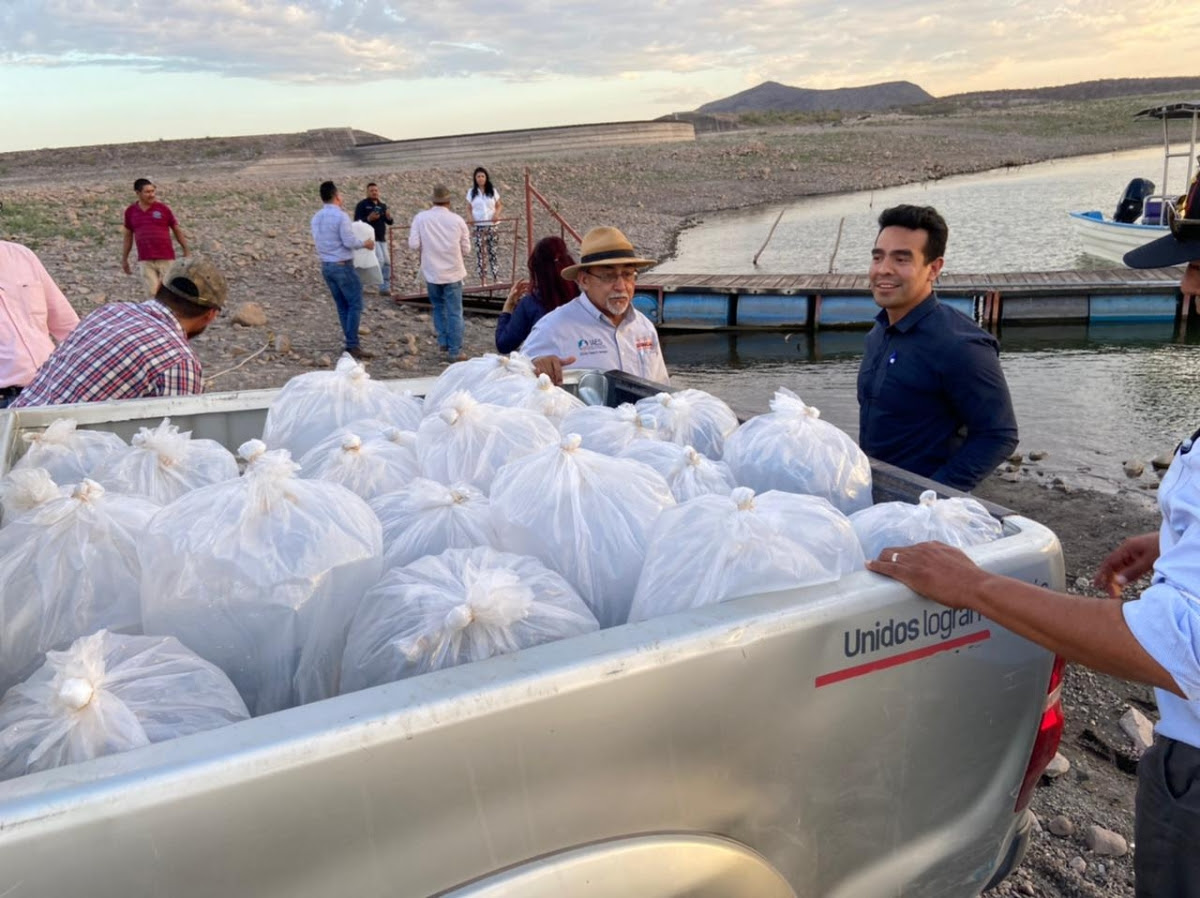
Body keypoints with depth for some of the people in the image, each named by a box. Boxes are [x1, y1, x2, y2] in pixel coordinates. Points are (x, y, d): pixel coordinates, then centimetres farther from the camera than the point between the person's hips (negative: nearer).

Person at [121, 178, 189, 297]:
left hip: (166, 259, -1)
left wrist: (186, 253, 5)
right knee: (152, 292, -4)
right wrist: (124, 259, 15)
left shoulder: (163, 208, 0)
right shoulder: (130, 211, 5)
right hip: (145, 261, 1)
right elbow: (128, 236, 14)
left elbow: (177, 230, 7)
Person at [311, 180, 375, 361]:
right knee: (355, 304, -3)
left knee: (342, 305, 13)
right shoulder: (341, 216, -16)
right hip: (342, 265, -8)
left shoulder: (317, 218, 8)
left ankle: (349, 342, 15)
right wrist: (365, 244, 1)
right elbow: (349, 242, -17)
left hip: (326, 266, 8)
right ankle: (352, 345, -8)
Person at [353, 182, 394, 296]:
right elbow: (357, 221, -11)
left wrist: (389, 217, -14)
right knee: (379, 260, -18)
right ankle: (383, 287, -12)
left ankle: (386, 287, 15)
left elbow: (390, 222, 8)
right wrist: (369, 218, -25)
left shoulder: (383, 205, 12)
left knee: (387, 262, 7)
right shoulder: (362, 205, -6)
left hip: (382, 239, 7)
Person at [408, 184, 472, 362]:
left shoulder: (421, 217, -5)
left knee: (438, 307, 22)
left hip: (431, 272, 1)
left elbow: (414, 244, -9)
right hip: (453, 272, -1)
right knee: (454, 312, 3)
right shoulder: (457, 220, -4)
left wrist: (428, 246, 11)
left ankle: (443, 341, 23)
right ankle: (455, 351, 2)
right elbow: (466, 249, 1)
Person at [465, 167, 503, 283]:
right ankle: (481, 278, 1)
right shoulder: (471, 192, 5)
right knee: (479, 251, -3)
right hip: (478, 226, 0)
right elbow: (468, 208, 7)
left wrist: (497, 213, -12)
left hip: (491, 225, 1)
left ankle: (495, 277, 6)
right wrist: (470, 217, -13)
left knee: (492, 251, 1)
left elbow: (499, 205, 9)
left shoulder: (493, 191, 5)